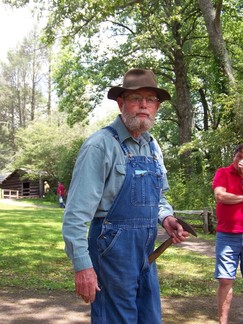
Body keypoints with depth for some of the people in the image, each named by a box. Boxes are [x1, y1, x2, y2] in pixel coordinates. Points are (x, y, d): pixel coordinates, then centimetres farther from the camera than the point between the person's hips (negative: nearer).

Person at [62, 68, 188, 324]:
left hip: (146, 251, 8)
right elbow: (77, 212, -17)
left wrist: (166, 217, 1)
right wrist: (82, 265, -20)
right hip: (113, 249, -7)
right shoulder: (100, 145, -14)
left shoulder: (153, 147, 10)